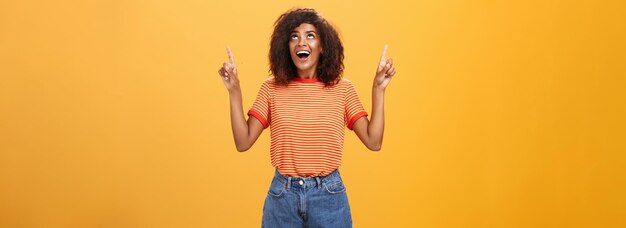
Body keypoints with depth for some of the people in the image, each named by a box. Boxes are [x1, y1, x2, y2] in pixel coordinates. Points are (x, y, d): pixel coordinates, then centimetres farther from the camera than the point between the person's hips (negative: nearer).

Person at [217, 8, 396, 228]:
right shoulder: (272, 89, -1)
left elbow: (373, 141, -7)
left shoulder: (342, 89, -2)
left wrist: (378, 89, -11)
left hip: (329, 194, 0)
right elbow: (243, 142, -6)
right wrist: (234, 91, -12)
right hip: (282, 195, 0)